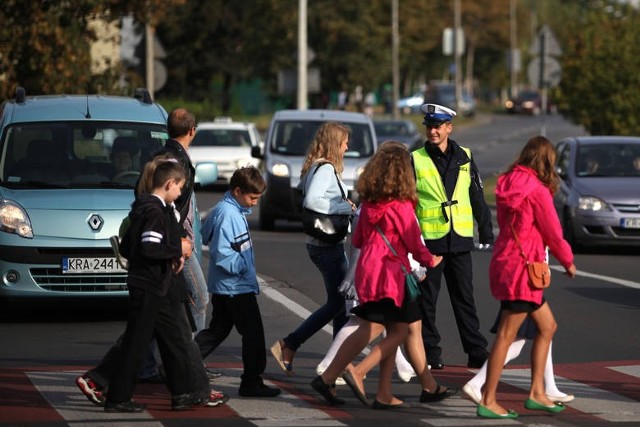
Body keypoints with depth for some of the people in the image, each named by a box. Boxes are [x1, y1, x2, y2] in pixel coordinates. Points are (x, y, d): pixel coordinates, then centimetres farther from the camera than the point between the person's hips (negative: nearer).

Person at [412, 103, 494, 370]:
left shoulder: (464, 158, 8)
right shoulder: (415, 160, -1)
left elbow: (477, 198, 14)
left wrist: (486, 232, 13)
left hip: (459, 239, 2)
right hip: (428, 240, -2)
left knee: (465, 298, 6)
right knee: (427, 300, 2)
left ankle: (477, 352, 9)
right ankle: (430, 353, 10)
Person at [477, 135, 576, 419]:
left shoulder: (507, 185, 9)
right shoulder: (538, 191, -14)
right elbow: (553, 233, -8)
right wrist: (568, 261, 10)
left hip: (505, 262, 9)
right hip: (521, 267, -9)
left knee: (547, 327, 17)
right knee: (506, 335, -4)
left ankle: (537, 393, 19)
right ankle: (488, 401, -1)